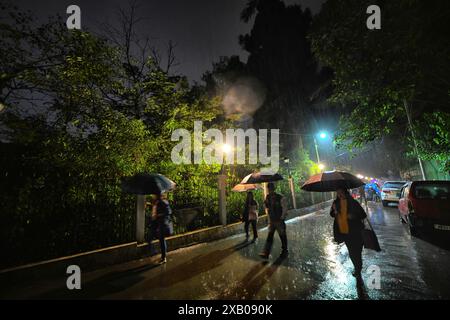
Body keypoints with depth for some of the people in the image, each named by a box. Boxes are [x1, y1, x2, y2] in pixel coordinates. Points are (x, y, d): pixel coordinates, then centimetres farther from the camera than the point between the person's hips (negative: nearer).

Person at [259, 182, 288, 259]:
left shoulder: (280, 198, -12)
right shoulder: (267, 197, 3)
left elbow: (285, 209, -9)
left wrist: (282, 218, -11)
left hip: (279, 221, -3)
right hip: (271, 221, 4)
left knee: (282, 236, 11)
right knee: (269, 236, -3)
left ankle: (284, 251, 31)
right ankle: (266, 253, -6)